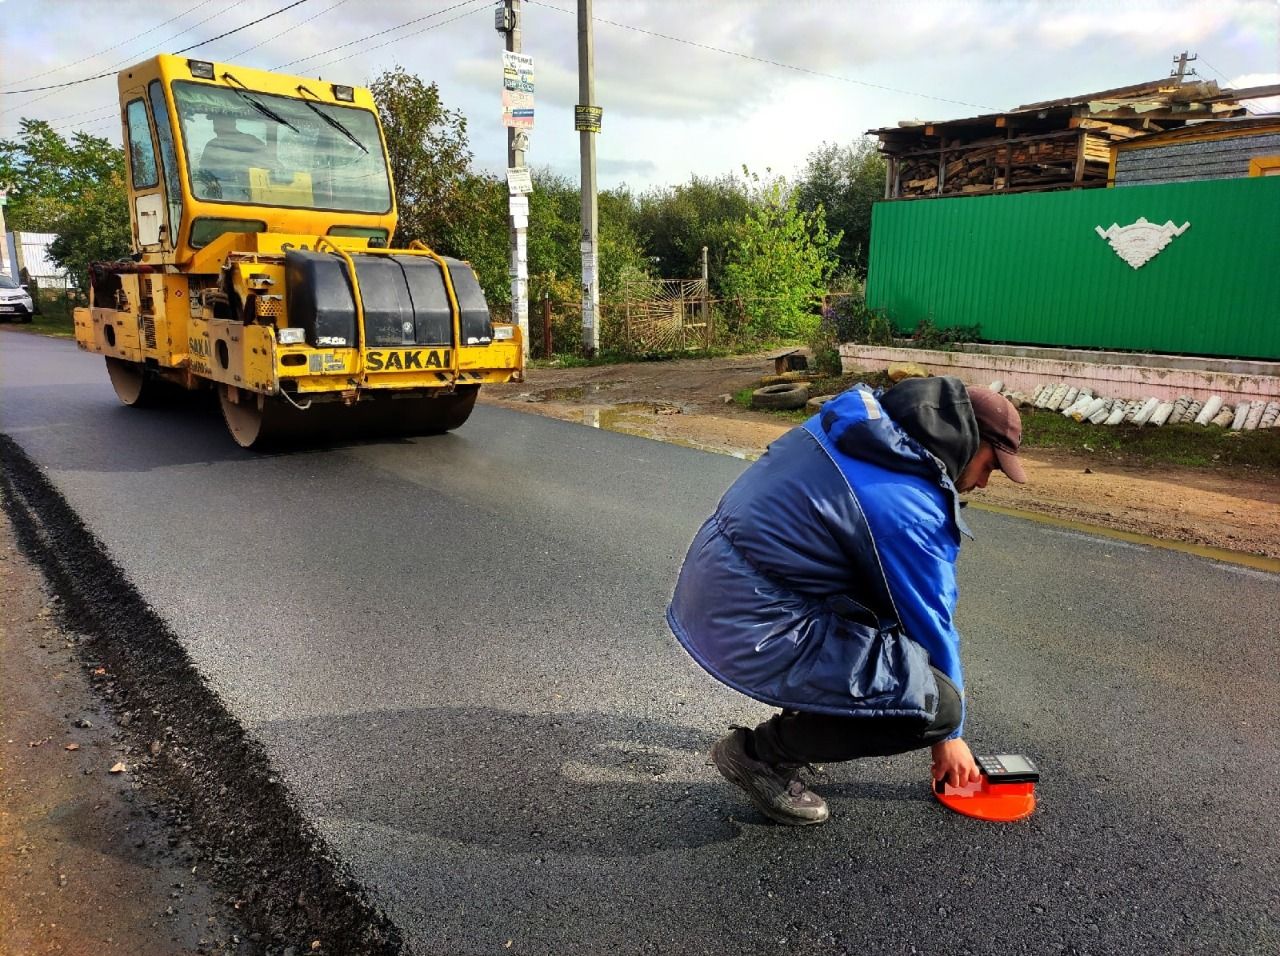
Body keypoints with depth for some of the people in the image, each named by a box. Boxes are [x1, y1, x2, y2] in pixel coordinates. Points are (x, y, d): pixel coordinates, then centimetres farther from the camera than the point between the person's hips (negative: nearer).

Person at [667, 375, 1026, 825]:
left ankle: (807, 715, 25)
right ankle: (763, 752, 3)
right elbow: (931, 628, -5)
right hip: (750, 632, -9)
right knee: (936, 704, -10)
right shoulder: (911, 509, -18)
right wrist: (949, 734, 11)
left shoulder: (859, 415, 6)